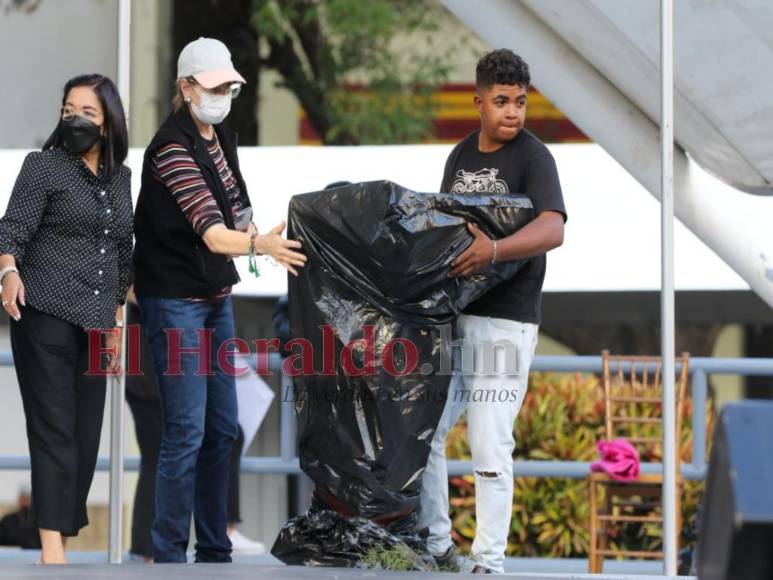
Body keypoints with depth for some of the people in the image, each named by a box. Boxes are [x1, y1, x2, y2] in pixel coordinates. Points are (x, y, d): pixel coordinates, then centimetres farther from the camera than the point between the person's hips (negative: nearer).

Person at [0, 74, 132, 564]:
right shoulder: (44, 166, -2)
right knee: (53, 428, -11)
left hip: (93, 324, 5)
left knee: (86, 433, 3)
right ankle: (51, 543, -15)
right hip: (45, 318, -5)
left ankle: (65, 532, 9)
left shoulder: (120, 178, 14)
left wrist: (116, 322, 20)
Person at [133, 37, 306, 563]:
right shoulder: (172, 148, -20)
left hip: (216, 296, 9)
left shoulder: (223, 138, 7)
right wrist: (260, 244, -47)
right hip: (175, 301, -9)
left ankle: (215, 551, 18)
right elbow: (212, 233, -31)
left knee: (222, 429, 10)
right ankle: (169, 557, -4)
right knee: (186, 431, -10)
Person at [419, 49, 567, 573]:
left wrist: (494, 249, -40)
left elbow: (553, 229, -24)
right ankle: (435, 544, 20)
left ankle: (490, 564, 2)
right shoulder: (461, 156, 13)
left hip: (504, 320, -7)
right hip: (448, 313, 7)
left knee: (489, 448, -7)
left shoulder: (533, 157, -8)